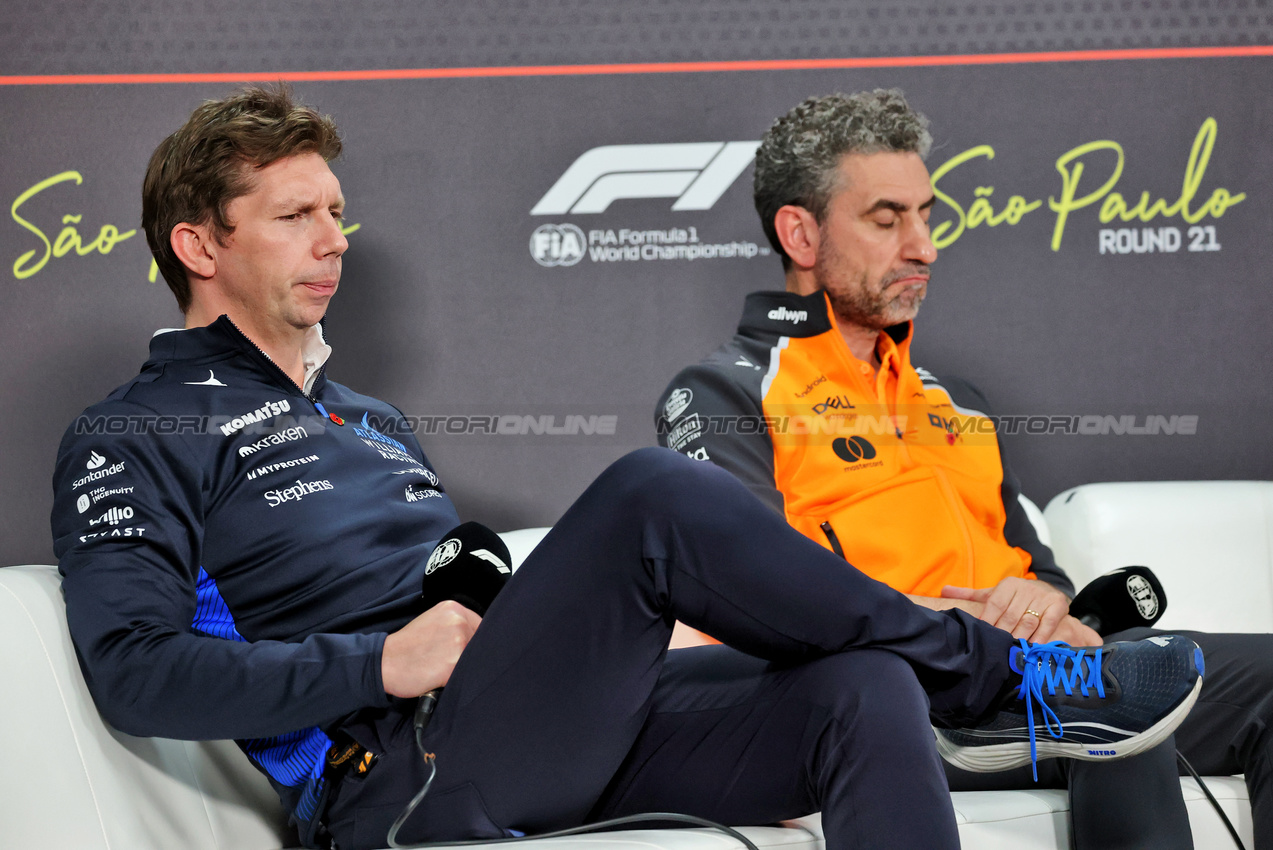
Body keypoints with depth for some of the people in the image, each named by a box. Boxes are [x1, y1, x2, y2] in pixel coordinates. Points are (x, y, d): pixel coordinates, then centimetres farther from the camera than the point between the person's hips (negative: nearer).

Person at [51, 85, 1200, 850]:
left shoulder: (371, 421, 32)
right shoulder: (136, 441, 6)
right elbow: (134, 671, -10)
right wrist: (384, 664, -16)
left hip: (558, 735, 8)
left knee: (863, 691, -18)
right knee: (653, 497, -28)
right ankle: (994, 672, -9)